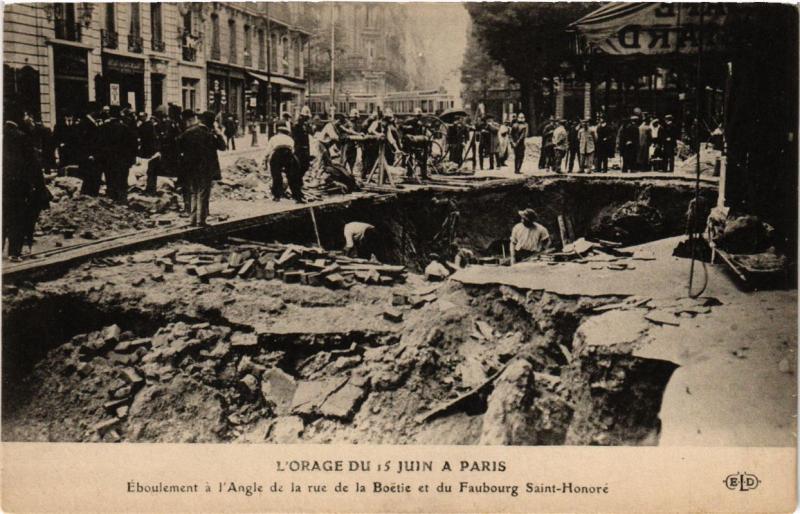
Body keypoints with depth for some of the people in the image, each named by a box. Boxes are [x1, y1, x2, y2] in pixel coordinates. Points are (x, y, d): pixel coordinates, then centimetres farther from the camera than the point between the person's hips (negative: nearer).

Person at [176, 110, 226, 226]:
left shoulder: (186, 133, 1)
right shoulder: (209, 134, -13)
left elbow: (179, 150, 4)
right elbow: (222, 146, -8)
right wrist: (219, 134, 0)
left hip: (190, 169, 4)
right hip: (205, 169, -4)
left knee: (194, 194, 17)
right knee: (203, 195, 2)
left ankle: (193, 219, 17)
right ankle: (200, 220, -1)